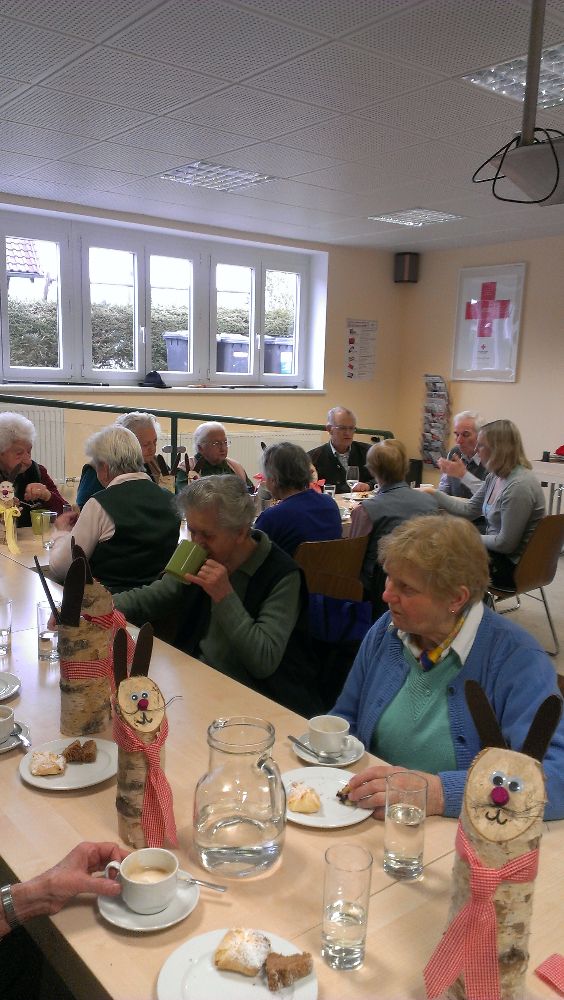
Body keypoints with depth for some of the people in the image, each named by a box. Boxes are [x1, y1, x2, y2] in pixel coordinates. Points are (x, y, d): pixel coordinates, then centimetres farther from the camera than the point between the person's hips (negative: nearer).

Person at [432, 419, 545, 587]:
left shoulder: (519, 486, -26)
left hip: (511, 566, -8)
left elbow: (506, 544, -24)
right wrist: (434, 494, 6)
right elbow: (469, 510, 9)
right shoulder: (494, 477, 1)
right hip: (496, 551, 8)